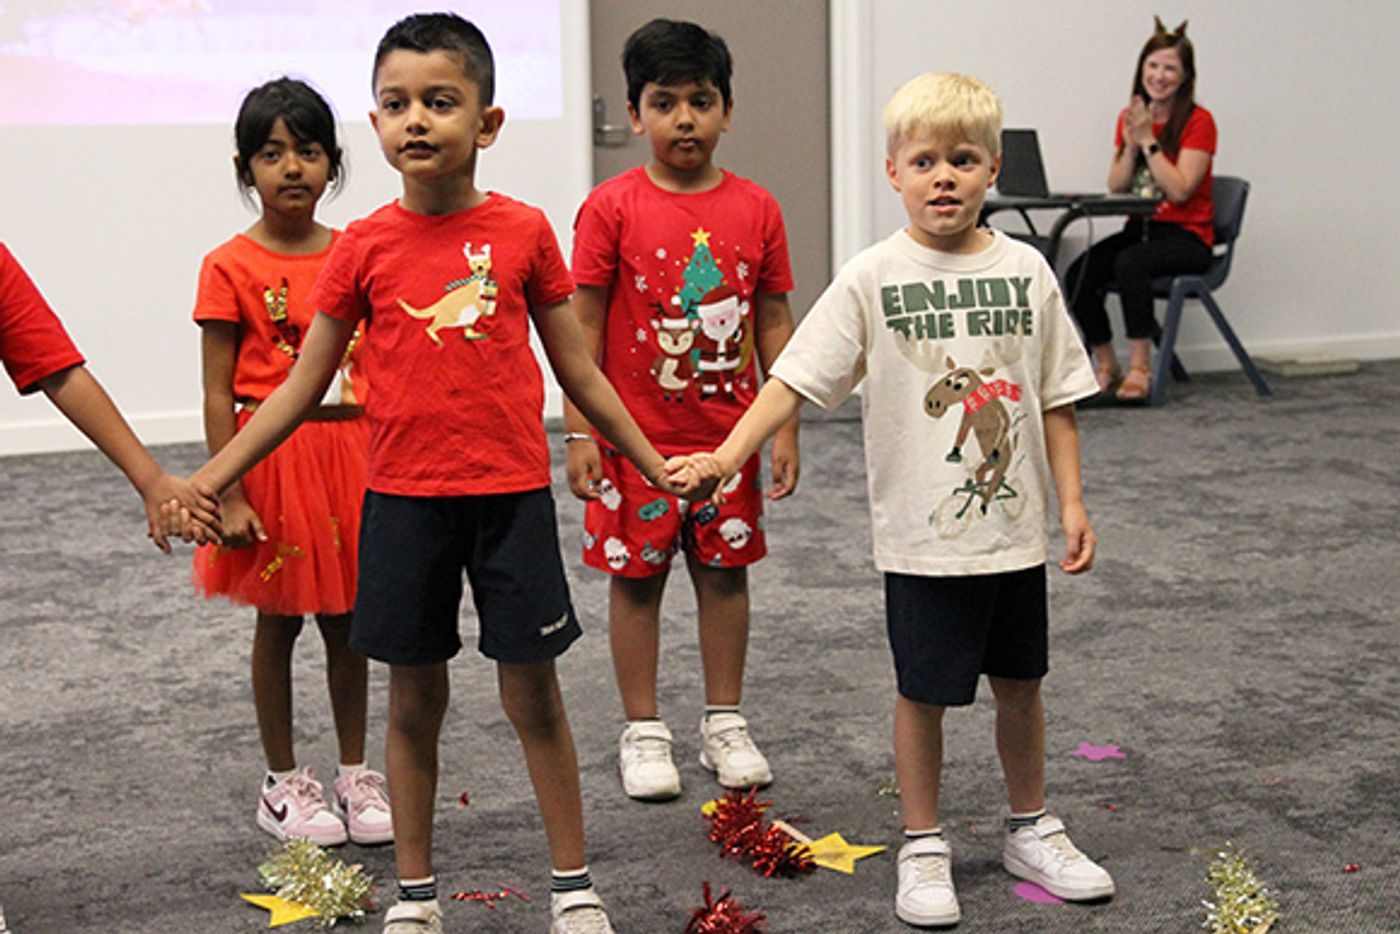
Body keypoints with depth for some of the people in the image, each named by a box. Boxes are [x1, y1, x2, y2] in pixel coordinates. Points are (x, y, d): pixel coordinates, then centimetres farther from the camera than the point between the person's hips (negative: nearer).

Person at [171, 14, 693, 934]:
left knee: (534, 693, 7)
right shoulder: (364, 247, -1)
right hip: (404, 501, 1)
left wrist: (653, 462, 9)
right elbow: (302, 388, 4)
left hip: (512, 495, -1)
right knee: (415, 699, 10)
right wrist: (202, 483, 0)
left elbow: (579, 372, 8)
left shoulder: (524, 231, -2)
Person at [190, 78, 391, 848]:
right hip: (274, 458, -3)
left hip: (352, 452, 3)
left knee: (347, 618, 11)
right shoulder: (231, 268, -8)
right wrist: (228, 496, -12)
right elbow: (218, 393, -8)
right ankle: (282, 783, 21)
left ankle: (354, 775, 23)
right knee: (278, 622, 8)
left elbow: (378, 368, 9)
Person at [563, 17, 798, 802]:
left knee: (726, 571, 11)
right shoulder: (612, 209, -7)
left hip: (728, 433, 3)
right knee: (637, 577, 6)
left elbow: (775, 322, 5)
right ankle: (643, 732, 20)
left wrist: (786, 426, 3)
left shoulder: (756, 210, 1)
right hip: (636, 436, -2)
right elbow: (584, 326, -5)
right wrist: (579, 430, -8)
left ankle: (725, 723, 25)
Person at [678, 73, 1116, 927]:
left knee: (1021, 683, 15)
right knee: (925, 692, 7)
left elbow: (1056, 399, 7)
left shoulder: (1025, 271, 1)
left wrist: (1072, 502, 3)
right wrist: (728, 455, -23)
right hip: (922, 535, -3)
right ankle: (924, 849, 23)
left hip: (1014, 527, 3)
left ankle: (1032, 831, 34)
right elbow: (796, 378, -11)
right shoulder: (874, 278, -8)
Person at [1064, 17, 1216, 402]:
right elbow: (1116, 189, 5)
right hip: (1139, 229, 6)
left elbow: (1179, 190, -17)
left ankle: (1140, 368, -24)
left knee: (1130, 263, -36)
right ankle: (1106, 367, -6)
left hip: (1186, 236, -6)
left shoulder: (1198, 122, -7)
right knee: (1078, 274, -21)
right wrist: (1130, 145, -10)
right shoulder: (1129, 118, 10)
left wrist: (1149, 141, -17)